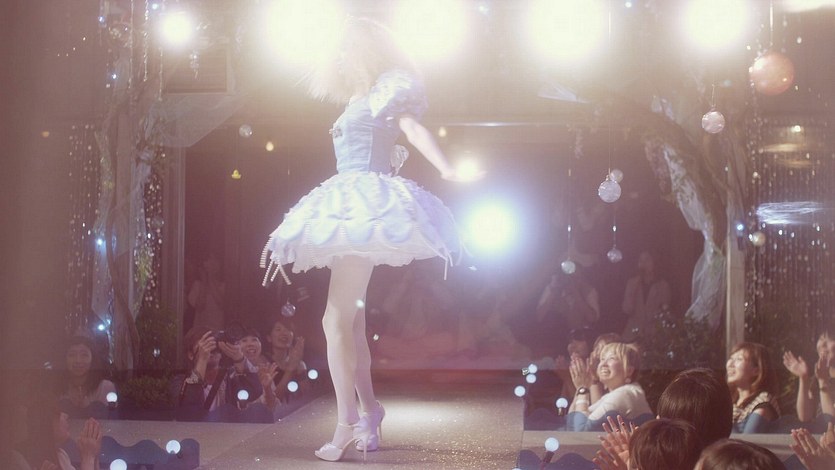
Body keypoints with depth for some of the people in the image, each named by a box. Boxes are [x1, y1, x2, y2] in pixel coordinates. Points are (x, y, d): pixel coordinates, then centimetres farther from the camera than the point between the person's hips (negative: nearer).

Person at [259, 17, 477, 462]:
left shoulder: (392, 88, -1)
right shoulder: (359, 101, 23)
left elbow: (415, 129, -16)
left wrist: (447, 170, -31)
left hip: (368, 205, -9)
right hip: (352, 207, 9)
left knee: (336, 319, -15)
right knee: (350, 320, 9)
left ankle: (346, 424, -15)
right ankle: (369, 412, 16)